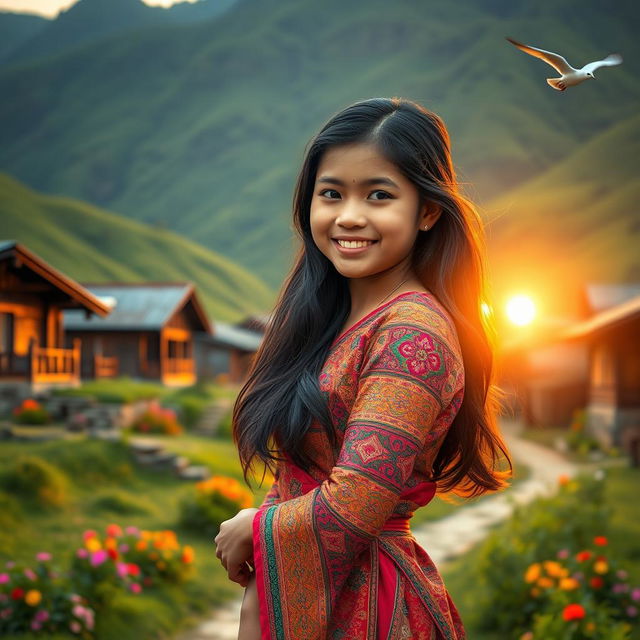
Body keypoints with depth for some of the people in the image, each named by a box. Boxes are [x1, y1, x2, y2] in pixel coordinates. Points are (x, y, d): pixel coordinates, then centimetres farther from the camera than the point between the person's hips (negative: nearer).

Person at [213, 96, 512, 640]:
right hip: (298, 596, 7)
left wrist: (252, 529, -9)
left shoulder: (413, 333, -21)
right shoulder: (334, 317, 5)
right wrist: (258, 594, 0)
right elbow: (299, 475, 8)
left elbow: (351, 510, -26)